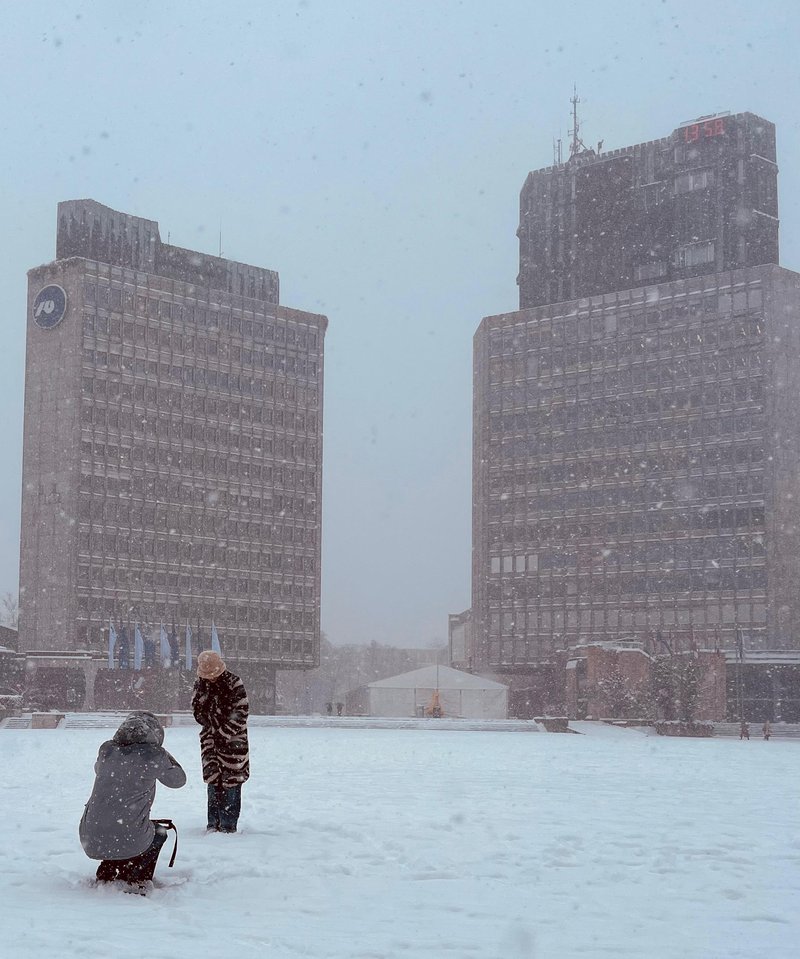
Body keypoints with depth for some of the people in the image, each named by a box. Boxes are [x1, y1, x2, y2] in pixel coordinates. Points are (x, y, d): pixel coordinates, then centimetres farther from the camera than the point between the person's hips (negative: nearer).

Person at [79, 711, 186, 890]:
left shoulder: (107, 750, 4)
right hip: (128, 843, -4)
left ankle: (106, 876, 26)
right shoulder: (153, 755, -7)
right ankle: (136, 883, 17)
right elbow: (178, 779, 11)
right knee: (159, 832, 30)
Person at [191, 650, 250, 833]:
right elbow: (198, 714, 2)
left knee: (232, 781, -4)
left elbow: (241, 711, -11)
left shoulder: (234, 683, -9)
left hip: (233, 739, -3)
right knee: (213, 780, 2)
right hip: (210, 740, 3)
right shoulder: (200, 684, 3)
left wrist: (225, 733, -14)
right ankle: (213, 824, 9)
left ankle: (228, 825, 1)